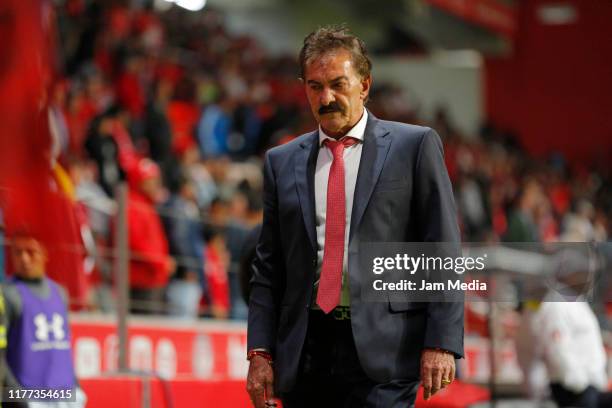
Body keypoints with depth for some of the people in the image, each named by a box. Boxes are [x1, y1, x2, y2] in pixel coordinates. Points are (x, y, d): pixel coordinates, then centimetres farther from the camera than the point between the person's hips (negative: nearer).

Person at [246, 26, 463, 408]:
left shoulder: (415, 146, 4)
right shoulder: (282, 162, 14)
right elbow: (268, 268, 15)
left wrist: (441, 344, -9)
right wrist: (260, 351, 4)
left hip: (381, 348, -4)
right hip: (304, 352, 4)